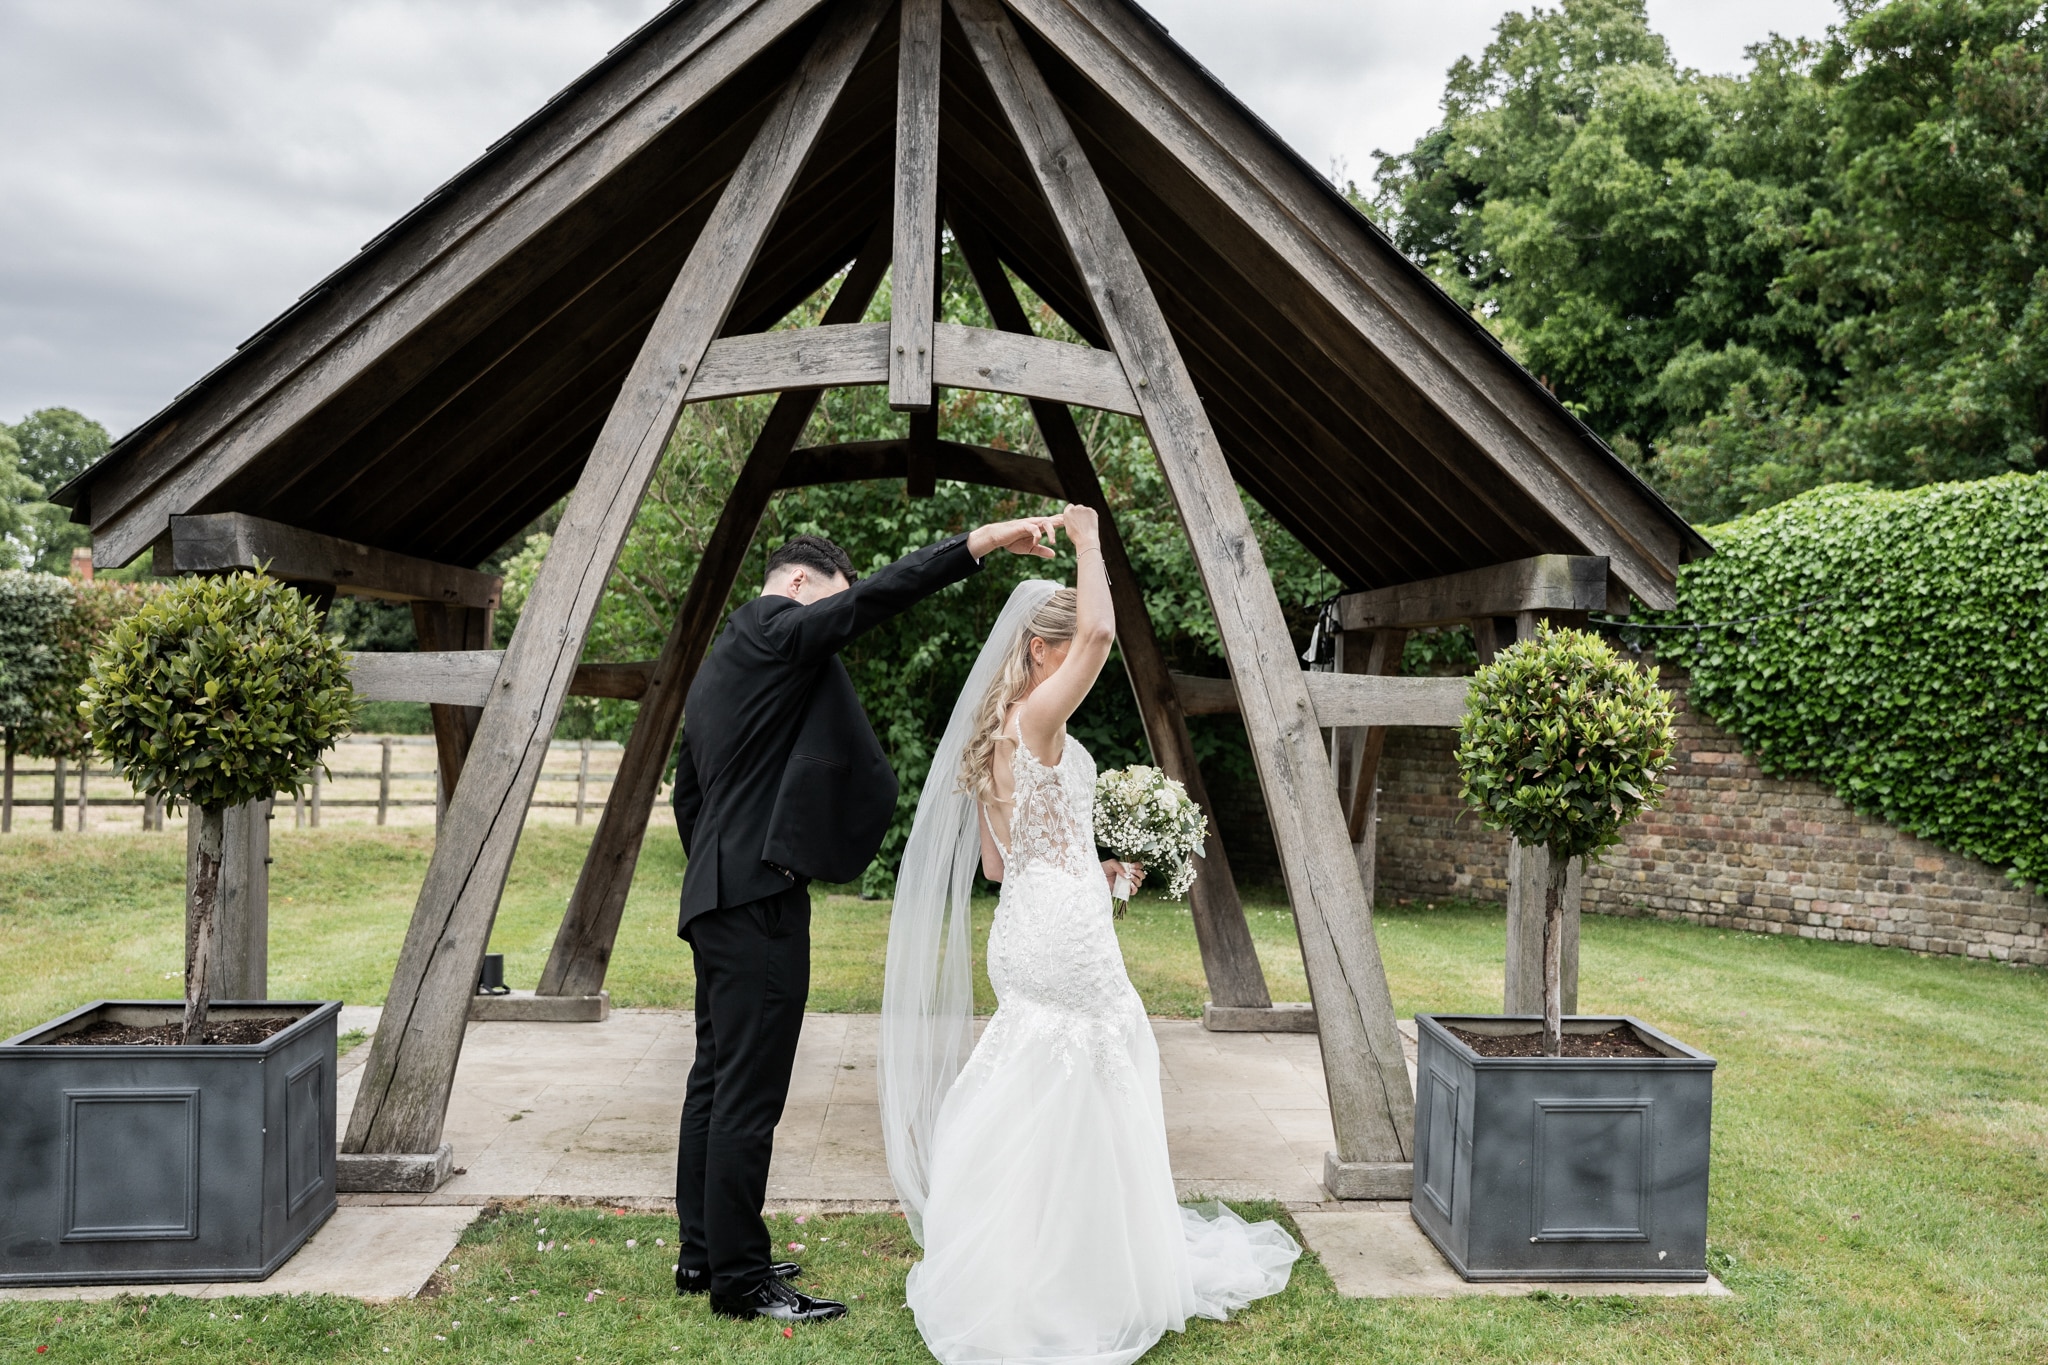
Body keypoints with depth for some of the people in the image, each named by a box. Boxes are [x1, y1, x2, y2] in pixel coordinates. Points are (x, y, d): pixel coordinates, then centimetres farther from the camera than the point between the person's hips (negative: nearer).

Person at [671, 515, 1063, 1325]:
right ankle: (739, 1278, 2)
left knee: (717, 1079, 15)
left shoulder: (719, 665, 22)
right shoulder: (776, 630, -7)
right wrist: (984, 541, -23)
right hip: (759, 895, -11)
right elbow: (874, 598, -22)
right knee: (749, 1092, -5)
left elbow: (687, 790, 25)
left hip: (716, 893, 11)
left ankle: (702, 1253, 24)